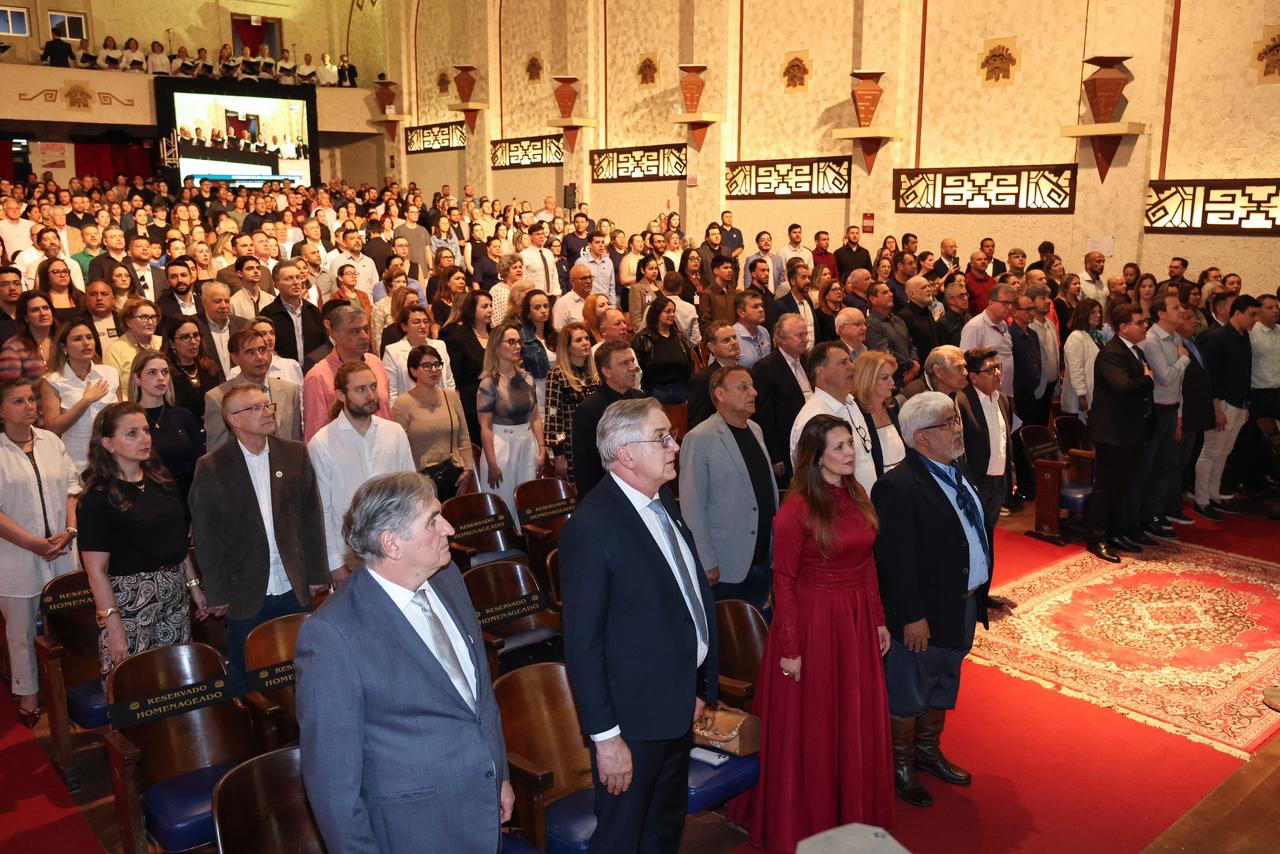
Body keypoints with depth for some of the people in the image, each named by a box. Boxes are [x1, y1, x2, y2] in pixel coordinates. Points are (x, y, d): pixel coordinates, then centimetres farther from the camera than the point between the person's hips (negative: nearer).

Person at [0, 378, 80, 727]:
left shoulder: (51, 441, 6)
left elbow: (72, 485, 7)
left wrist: (69, 531, -7)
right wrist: (35, 544, -16)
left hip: (62, 555, 3)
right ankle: (28, 695, 24)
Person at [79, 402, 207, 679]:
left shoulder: (161, 479, 7)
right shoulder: (98, 498, -10)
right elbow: (97, 571, -12)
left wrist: (193, 585, 15)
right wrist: (113, 628, -14)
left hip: (174, 595, 5)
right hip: (130, 601, -5)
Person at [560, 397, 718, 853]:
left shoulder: (664, 503, 4)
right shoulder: (591, 526, -23)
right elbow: (582, 642, -21)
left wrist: (700, 687, 12)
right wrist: (605, 735, -20)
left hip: (678, 707, 8)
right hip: (633, 715, -8)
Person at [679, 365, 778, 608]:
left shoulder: (755, 430, 10)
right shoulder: (699, 439, -14)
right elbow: (692, 507, -14)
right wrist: (706, 564, -15)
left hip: (762, 561, 7)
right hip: (725, 569, -7)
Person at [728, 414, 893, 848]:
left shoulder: (857, 496, 3)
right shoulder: (796, 510, -18)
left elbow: (867, 563, 10)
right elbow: (784, 582, -15)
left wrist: (878, 619, 9)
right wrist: (790, 647, -14)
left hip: (857, 621, 7)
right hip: (813, 621, -6)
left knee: (856, 720, 19)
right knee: (812, 726, 10)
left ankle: (854, 810, 40)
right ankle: (808, 818, 30)